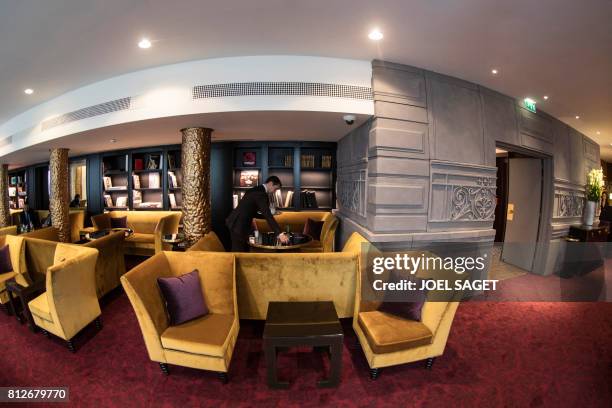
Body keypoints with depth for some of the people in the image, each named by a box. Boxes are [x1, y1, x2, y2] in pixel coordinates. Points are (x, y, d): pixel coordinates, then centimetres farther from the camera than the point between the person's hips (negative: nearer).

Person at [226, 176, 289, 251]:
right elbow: (268, 215, -27)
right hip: (239, 225, -10)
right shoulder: (261, 194, -17)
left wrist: (266, 215, 12)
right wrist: (280, 234, -30)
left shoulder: (256, 190, 13)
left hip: (235, 223, 10)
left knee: (244, 250, 16)